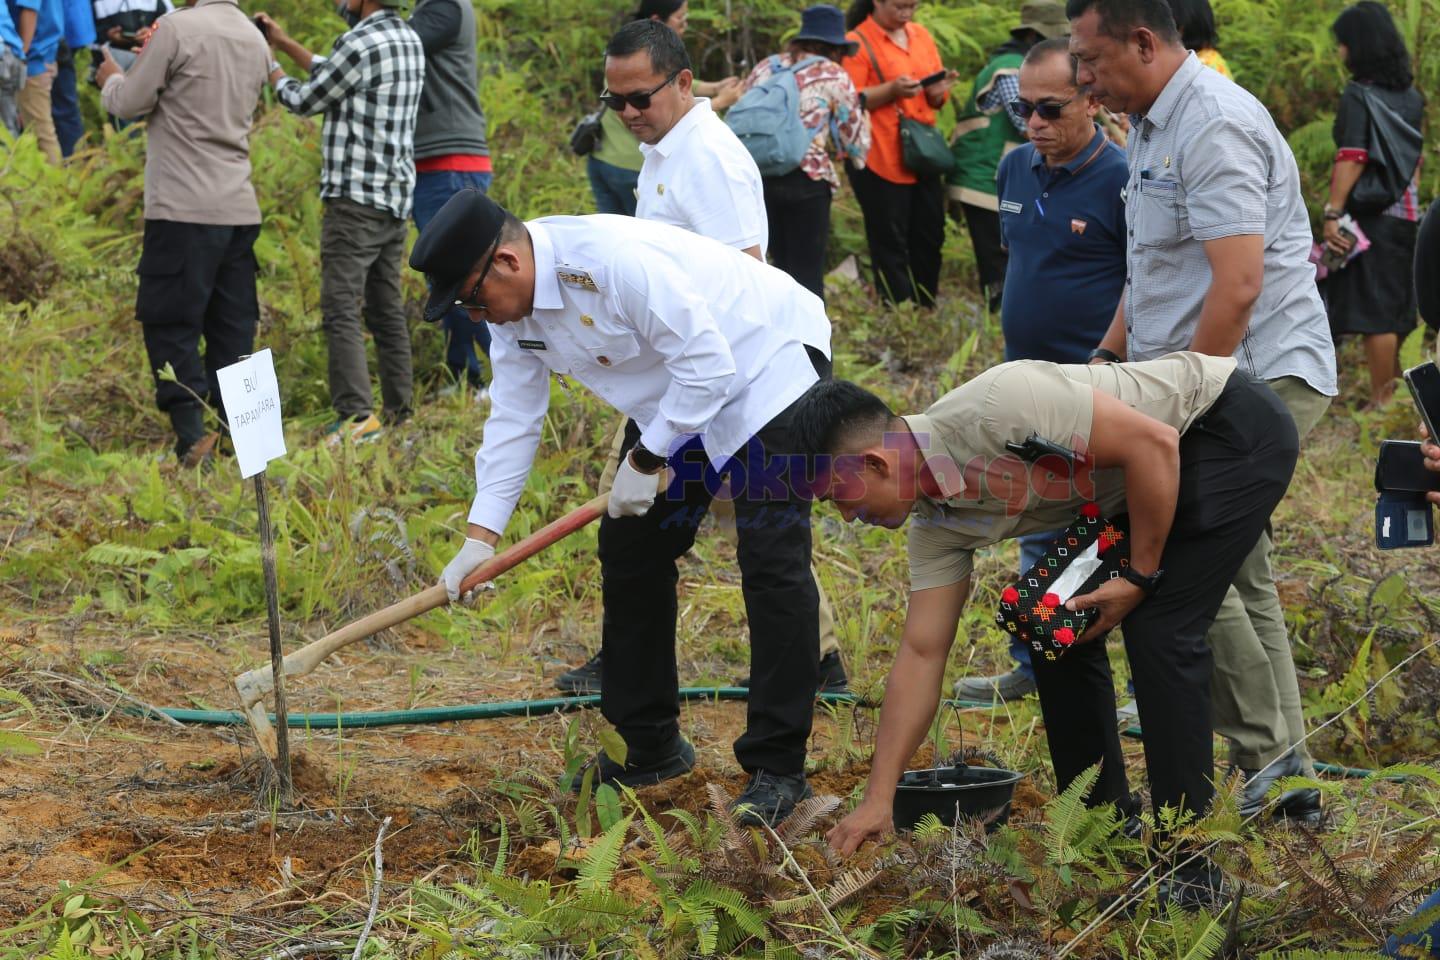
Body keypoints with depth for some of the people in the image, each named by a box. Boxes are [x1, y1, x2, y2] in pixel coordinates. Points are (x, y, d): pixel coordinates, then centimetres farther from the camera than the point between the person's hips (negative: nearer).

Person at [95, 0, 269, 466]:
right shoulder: (255, 40, 11)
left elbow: (130, 102, -7)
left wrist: (111, 79, 16)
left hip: (184, 207, -6)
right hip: (240, 209, 6)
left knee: (171, 323, -2)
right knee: (233, 327, 11)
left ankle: (191, 433, -11)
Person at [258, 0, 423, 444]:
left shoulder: (360, 44, -15)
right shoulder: (409, 40, 12)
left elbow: (304, 102, -2)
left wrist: (270, 66, 16)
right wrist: (285, 43, 27)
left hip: (355, 198, -9)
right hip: (395, 198, 9)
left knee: (341, 308, -10)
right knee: (387, 309, 12)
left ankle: (356, 415, -18)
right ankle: (399, 412, 13)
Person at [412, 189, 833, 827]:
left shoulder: (617, 261, -33)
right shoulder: (513, 307, -5)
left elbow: (708, 366, -30)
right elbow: (513, 419, 1)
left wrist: (645, 461, -21)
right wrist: (480, 535, -6)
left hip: (765, 366, -9)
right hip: (674, 394, 9)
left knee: (771, 559, -17)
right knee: (630, 551, 9)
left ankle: (777, 768, -13)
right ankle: (651, 749, 21)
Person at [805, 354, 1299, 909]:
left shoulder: (995, 408, -32)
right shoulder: (936, 520, -4)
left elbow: (1154, 442, -29)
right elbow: (921, 654, 0)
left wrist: (1141, 576, -18)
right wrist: (877, 801, -1)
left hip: (1237, 429, -9)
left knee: (1158, 630, -18)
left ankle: (1190, 867, -12)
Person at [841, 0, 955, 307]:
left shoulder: (921, 35, 11)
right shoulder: (857, 43, -8)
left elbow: (935, 100, 16)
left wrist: (939, 90, -8)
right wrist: (891, 90, -26)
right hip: (880, 161, -6)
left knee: (930, 238, 9)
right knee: (890, 245, -2)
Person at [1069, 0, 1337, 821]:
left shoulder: (1215, 128, -18)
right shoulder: (1155, 124, 15)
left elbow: (1237, 284, -24)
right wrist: (1110, 354, 19)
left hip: (1262, 375, -11)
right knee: (1238, 571, 12)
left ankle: (1265, 752, -11)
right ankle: (1285, 778, 17)